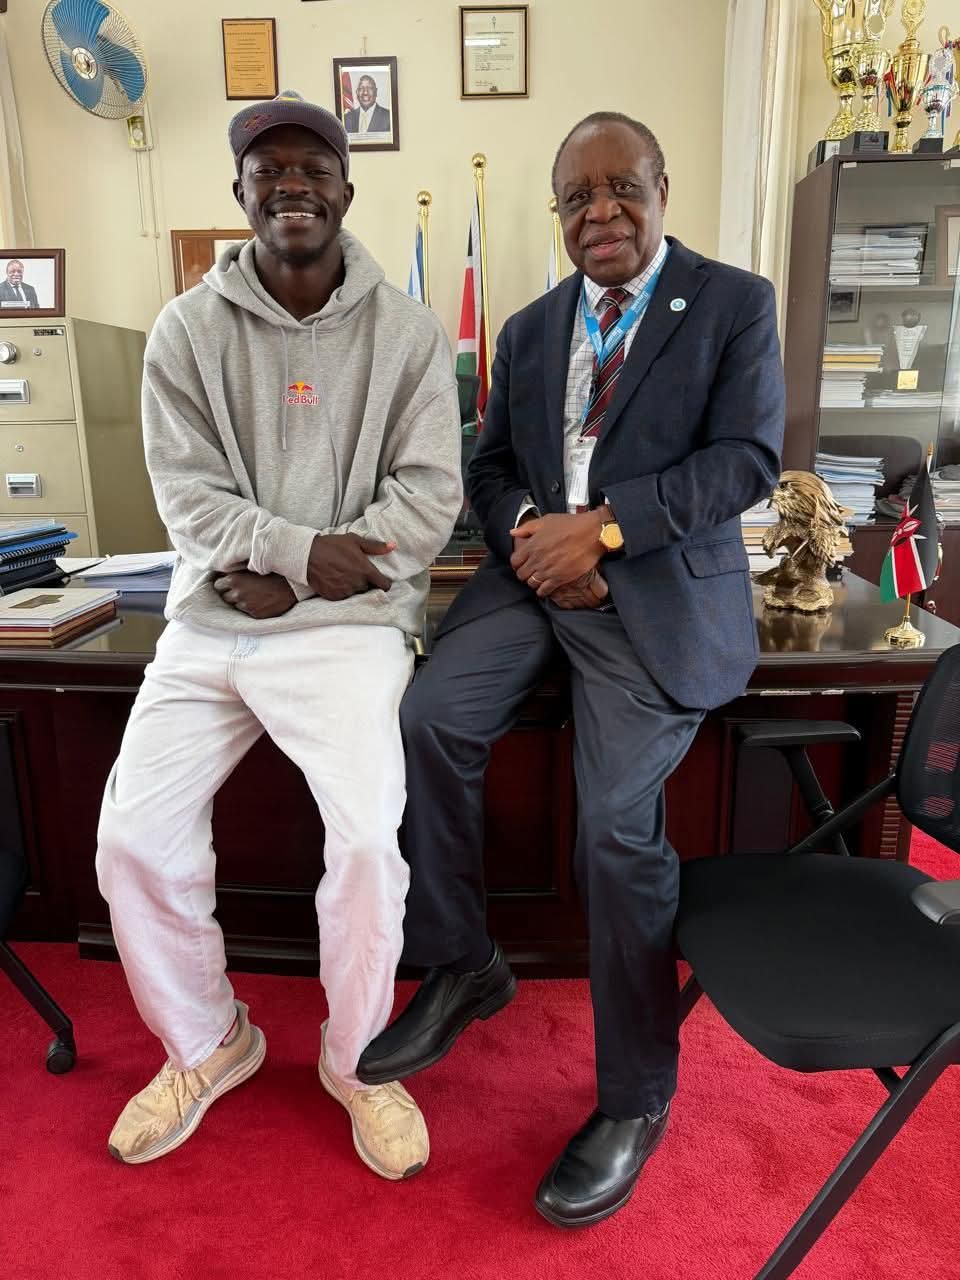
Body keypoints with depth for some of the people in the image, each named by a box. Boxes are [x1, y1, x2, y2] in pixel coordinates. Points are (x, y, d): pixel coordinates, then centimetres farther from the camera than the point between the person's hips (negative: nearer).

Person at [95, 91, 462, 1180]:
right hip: (210, 622, 3)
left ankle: (357, 1058, 11)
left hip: (350, 621, -2)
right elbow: (187, 495, -1)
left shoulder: (407, 333, 3)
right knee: (133, 836, -7)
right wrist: (301, 549, -18)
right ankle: (205, 1044, 23)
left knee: (371, 838, -20)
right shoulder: (187, 331, 6)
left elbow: (428, 497, -4)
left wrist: (290, 583, -11)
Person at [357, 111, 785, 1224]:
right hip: (536, 570, 5)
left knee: (617, 822, -19)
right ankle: (461, 968, 4)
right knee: (428, 722, -20)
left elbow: (748, 456, -7)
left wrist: (602, 529, -17)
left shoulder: (735, 303, 5)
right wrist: (527, 531, -7)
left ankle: (634, 1098, 5)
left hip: (662, 589, -4)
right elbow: (489, 465, 16)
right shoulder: (528, 329, 19)